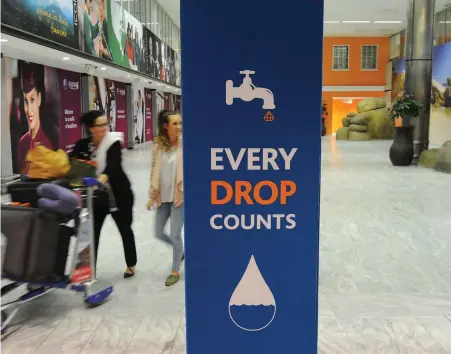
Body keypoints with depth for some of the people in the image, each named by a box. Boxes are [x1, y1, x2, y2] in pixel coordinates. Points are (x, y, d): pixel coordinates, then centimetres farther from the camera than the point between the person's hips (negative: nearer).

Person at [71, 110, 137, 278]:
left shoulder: (113, 143, -15)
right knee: (92, 231, 4)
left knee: (125, 229, 10)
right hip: (96, 195, 3)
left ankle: (131, 265, 30)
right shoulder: (83, 144, -1)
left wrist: (104, 176, -51)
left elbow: (113, 165, -31)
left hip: (118, 194, -3)